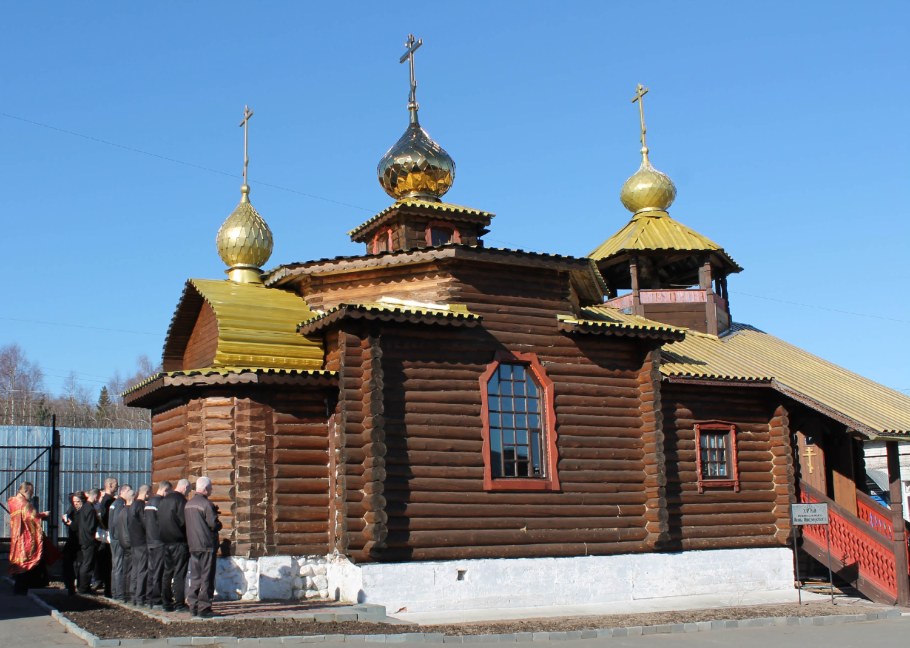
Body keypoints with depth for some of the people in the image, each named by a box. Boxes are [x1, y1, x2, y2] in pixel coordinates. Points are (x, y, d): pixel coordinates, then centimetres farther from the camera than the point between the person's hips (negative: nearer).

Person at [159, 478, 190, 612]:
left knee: (167, 572, 12)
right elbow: (184, 521, -18)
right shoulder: (180, 500, -14)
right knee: (179, 573, -4)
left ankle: (166, 603, 14)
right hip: (179, 542, -8)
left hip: (165, 541, 8)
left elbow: (159, 521, 15)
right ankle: (179, 604, -4)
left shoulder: (163, 500, 12)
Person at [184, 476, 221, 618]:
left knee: (195, 577, 13)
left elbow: (186, 523, 15)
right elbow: (214, 524, -17)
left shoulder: (188, 504, 11)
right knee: (207, 578, -2)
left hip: (193, 545, 8)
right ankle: (204, 608, -3)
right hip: (207, 545, -7)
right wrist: (218, 524, 6)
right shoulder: (206, 504, -14)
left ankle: (193, 606, 13)